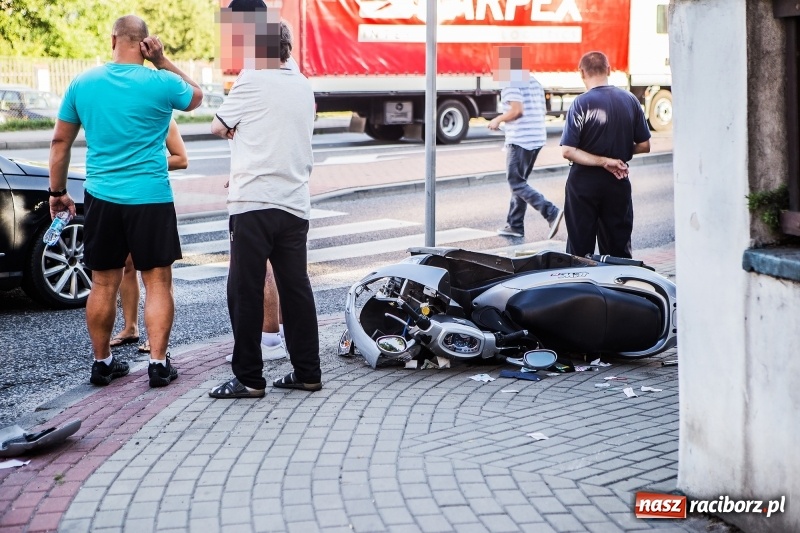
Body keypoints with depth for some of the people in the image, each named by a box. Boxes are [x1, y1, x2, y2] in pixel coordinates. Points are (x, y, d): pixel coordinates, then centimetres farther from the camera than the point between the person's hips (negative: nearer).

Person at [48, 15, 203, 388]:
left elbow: (60, 141, 8)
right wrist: (162, 61, 5)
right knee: (157, 283, 4)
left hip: (101, 198, 3)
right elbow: (196, 97, 15)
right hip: (151, 198, -3)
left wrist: (57, 192, 18)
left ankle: (102, 363, 20)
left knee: (104, 284, 11)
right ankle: (158, 363, 2)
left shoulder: (82, 84, 2)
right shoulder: (161, 83, -7)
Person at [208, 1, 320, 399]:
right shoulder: (303, 86, 14)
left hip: (254, 202, -6)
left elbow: (218, 127, 7)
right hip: (295, 204, 7)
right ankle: (307, 373, 14)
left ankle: (249, 378, 2)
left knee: (245, 291, 0)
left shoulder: (251, 82, -5)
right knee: (296, 289, 10)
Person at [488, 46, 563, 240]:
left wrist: (498, 120, -4)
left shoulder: (511, 82, -10)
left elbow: (516, 110, -20)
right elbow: (541, 109, 18)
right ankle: (515, 226, 17)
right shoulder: (534, 82, 16)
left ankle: (551, 212, -19)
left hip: (520, 139, -9)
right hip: (537, 137, 9)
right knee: (519, 181, 15)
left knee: (516, 184, -5)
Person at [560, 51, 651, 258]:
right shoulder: (630, 100, 0)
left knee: (580, 249, 4)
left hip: (585, 181, -4)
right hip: (618, 182, 4)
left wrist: (603, 161, -15)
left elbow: (568, 151, -19)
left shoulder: (581, 104, -12)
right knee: (618, 249, 12)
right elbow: (644, 146, 4)